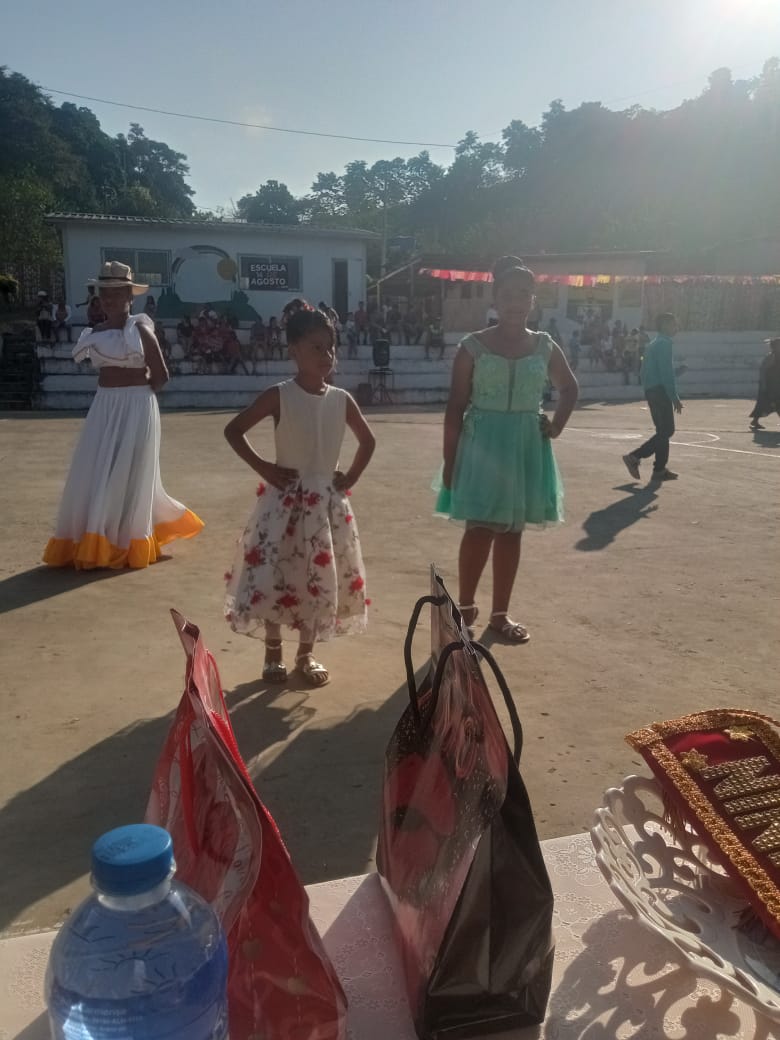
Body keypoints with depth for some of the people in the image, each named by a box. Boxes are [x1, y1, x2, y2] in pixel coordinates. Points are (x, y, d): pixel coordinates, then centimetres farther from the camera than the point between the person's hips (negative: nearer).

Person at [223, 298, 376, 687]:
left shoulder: (341, 399, 1)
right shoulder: (279, 396, -10)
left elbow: (368, 441, 15)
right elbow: (233, 430, -7)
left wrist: (350, 478, 5)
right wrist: (264, 468, -11)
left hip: (327, 502, 4)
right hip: (285, 499, -3)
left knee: (320, 580, 9)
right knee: (274, 577, 0)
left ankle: (306, 654, 26)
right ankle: (273, 653, 21)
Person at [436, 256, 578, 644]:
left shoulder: (545, 347, 5)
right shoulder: (472, 347, -4)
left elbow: (569, 388, 22)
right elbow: (455, 407, -5)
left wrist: (557, 424, 7)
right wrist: (450, 460, -8)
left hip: (526, 446, 3)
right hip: (483, 444, -3)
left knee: (511, 531, 8)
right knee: (480, 530, -5)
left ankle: (500, 613, 20)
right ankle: (465, 607, 14)